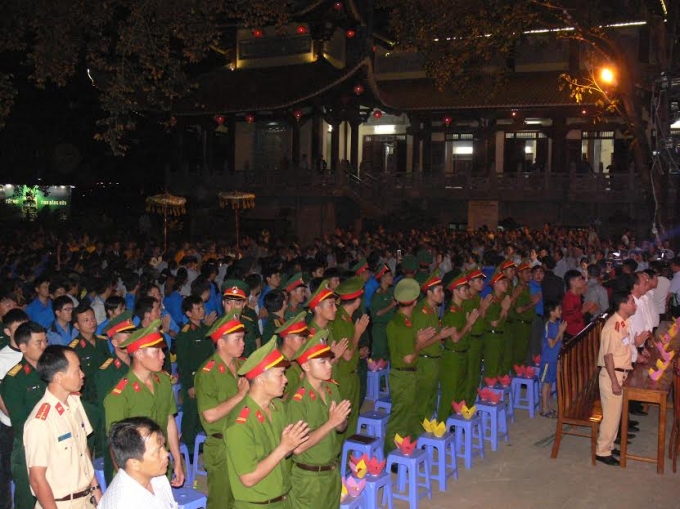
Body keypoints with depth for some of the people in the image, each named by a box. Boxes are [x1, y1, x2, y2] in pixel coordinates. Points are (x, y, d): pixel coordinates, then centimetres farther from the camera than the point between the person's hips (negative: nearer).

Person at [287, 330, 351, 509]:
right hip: (309, 477, -6)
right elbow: (298, 447, -26)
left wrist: (341, 422, -16)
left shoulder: (332, 388, -2)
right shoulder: (298, 401, -22)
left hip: (333, 471, 6)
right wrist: (331, 422, -28)